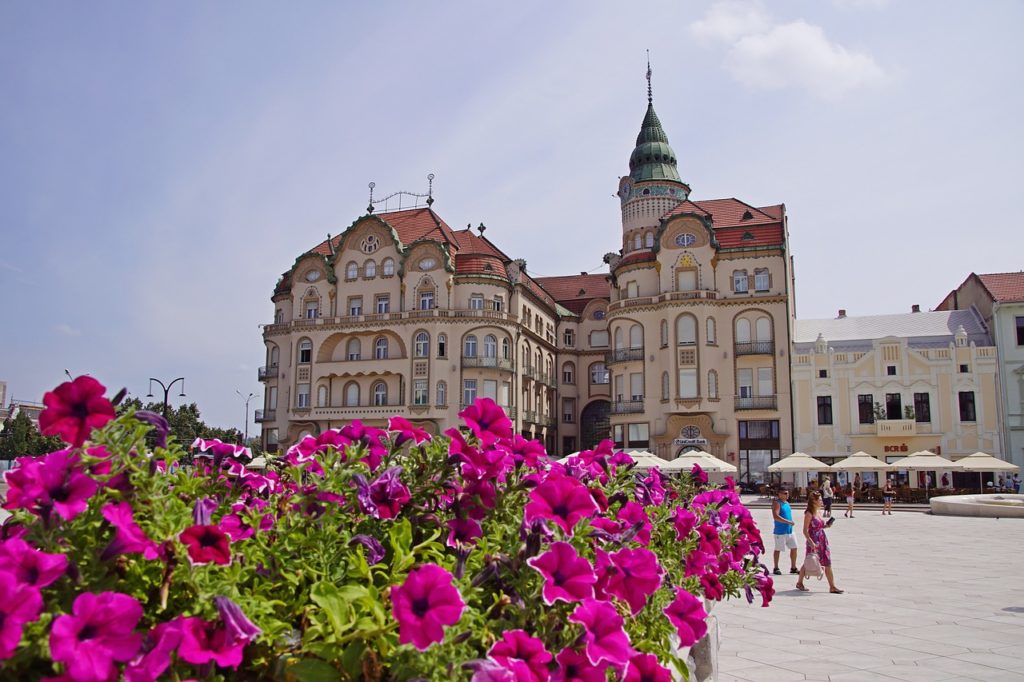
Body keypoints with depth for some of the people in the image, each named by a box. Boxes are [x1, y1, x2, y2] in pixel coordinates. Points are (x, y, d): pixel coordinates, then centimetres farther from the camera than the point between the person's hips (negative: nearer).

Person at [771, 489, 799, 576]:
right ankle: (776, 568, 13)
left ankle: (793, 568, 19)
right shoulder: (777, 503, -14)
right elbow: (775, 516, -26)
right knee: (778, 549, 3)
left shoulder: (786, 502, 13)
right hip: (780, 532, -8)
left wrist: (791, 522, 19)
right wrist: (788, 521, -26)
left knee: (794, 548, 8)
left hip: (790, 530, 8)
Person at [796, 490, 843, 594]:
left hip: (823, 540, 7)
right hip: (814, 542, -7)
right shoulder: (809, 514, -13)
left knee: (828, 564, 3)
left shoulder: (819, 512, 9)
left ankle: (832, 587, 8)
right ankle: (799, 583, 23)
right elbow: (805, 530, -16)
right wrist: (811, 542, -24)